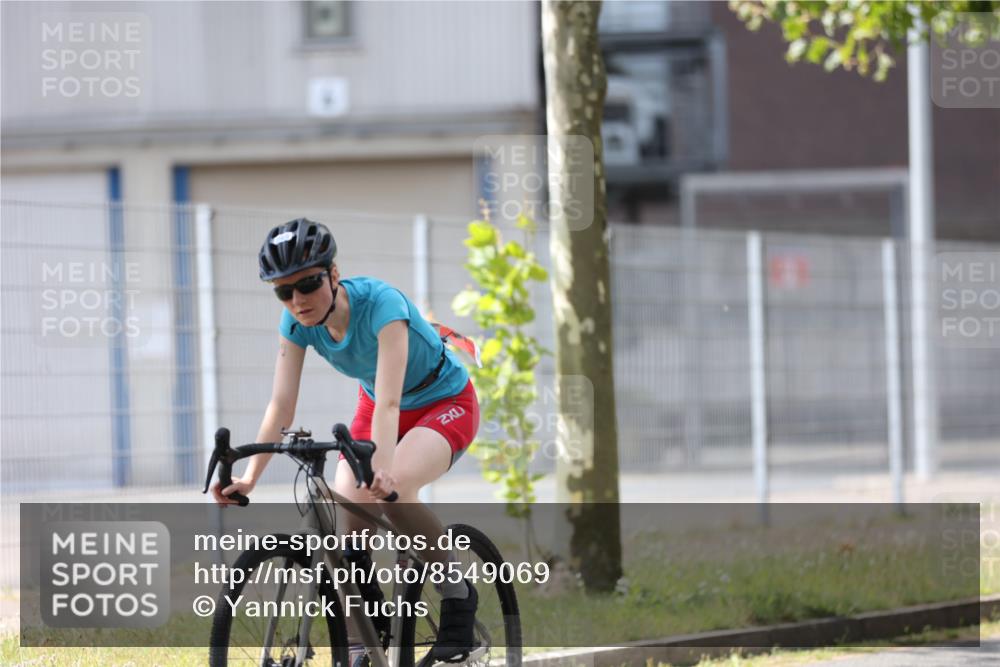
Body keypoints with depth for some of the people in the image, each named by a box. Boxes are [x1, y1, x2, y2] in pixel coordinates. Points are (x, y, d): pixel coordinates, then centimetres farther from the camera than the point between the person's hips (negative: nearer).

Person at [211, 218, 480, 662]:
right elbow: (281, 404, -21)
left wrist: (381, 472, -58)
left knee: (392, 492, -33)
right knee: (346, 510, -16)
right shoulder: (297, 322, -17)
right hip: (375, 405, 6)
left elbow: (388, 403, -43)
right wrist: (249, 478, -34)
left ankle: (457, 596, -13)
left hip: (444, 404, -6)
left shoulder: (380, 304, -34)